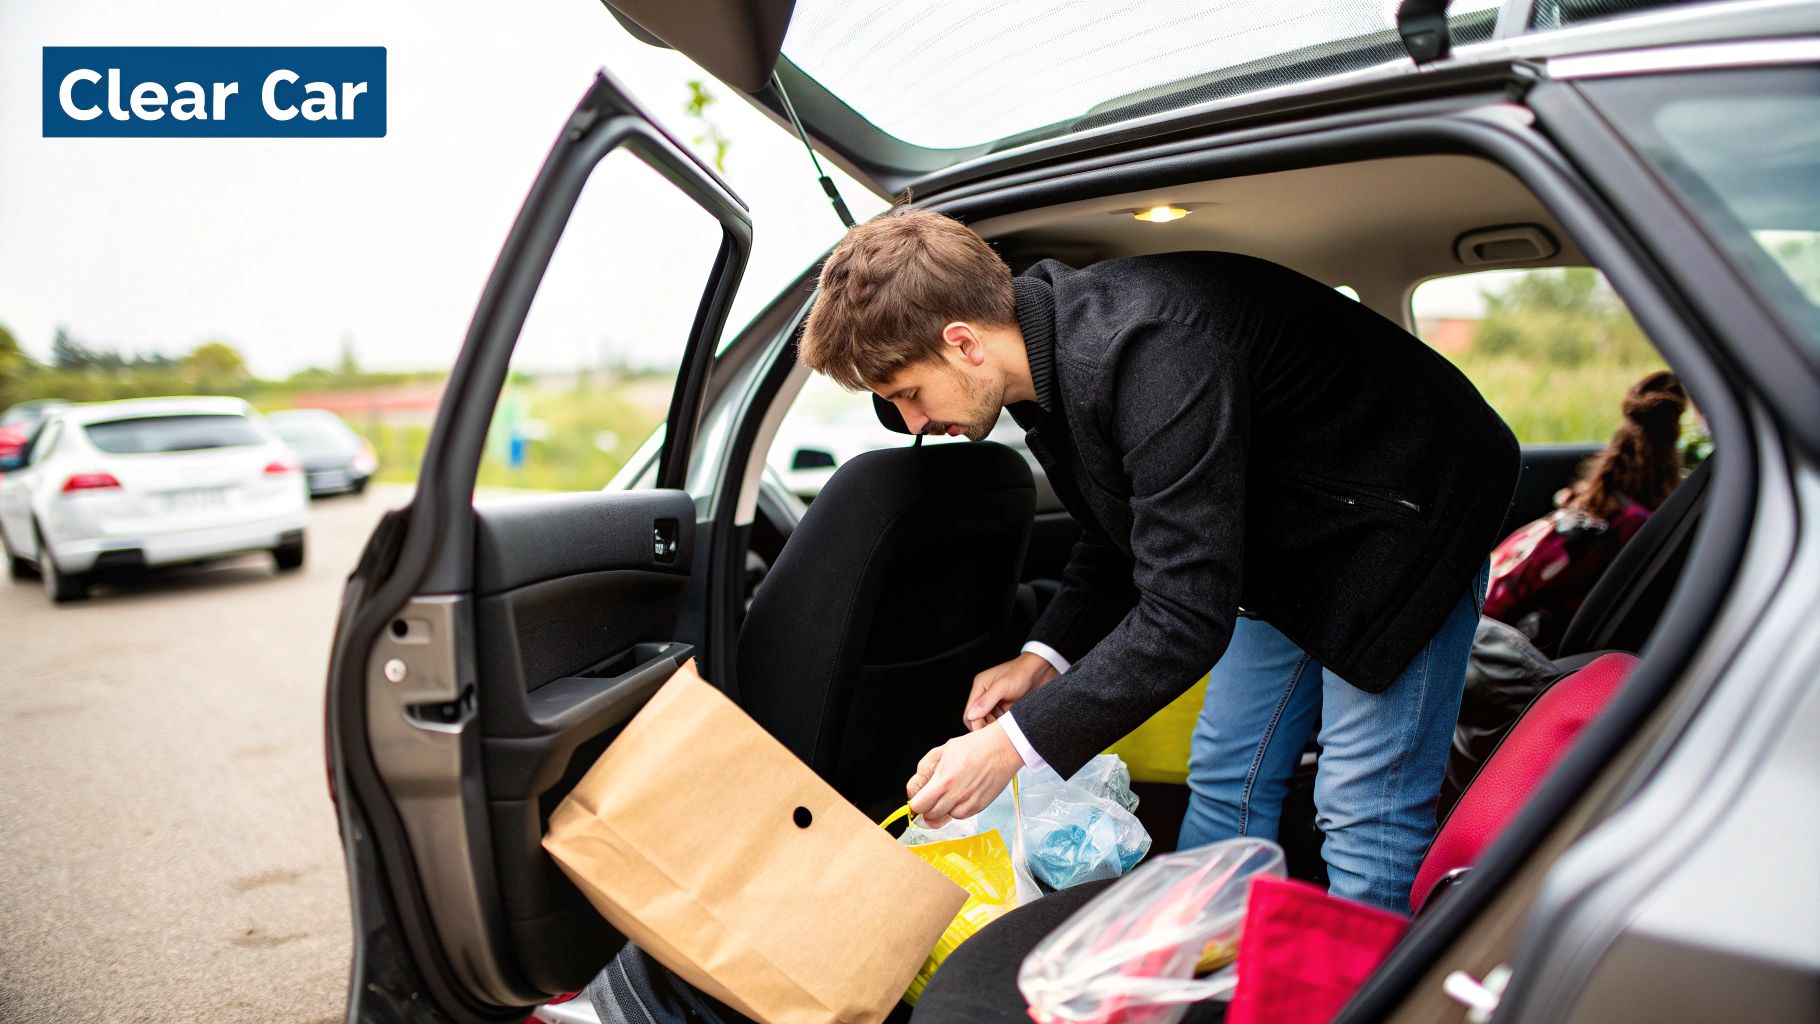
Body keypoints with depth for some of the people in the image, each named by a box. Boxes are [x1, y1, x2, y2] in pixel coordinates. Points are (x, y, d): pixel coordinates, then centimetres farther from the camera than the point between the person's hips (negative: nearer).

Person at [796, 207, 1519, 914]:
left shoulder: (1153, 350, -37)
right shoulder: (1053, 351, -7)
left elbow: (1186, 615, -37)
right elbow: (1124, 532, 8)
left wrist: (1015, 741, -32)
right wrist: (1046, 655, -4)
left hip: (1404, 517, -8)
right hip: (1287, 542, 9)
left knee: (1365, 810, -8)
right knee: (1225, 778, 11)